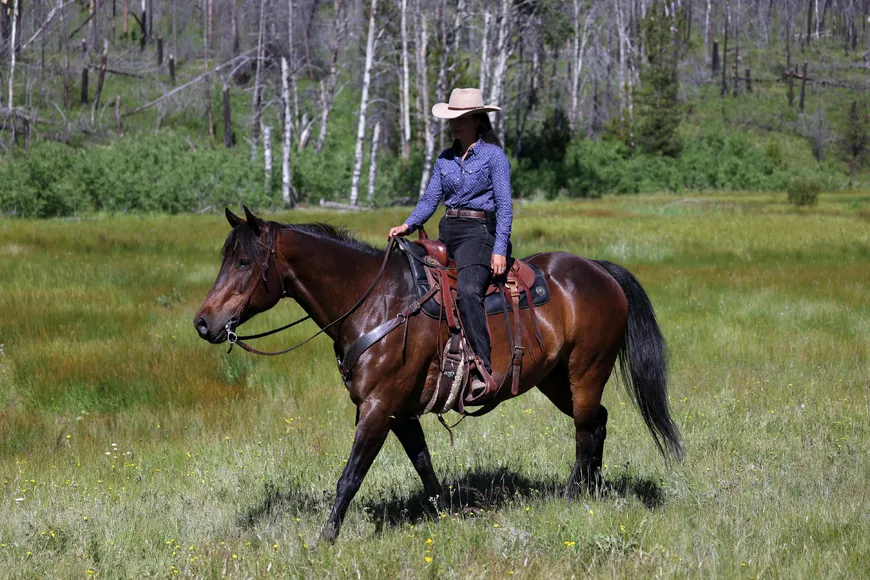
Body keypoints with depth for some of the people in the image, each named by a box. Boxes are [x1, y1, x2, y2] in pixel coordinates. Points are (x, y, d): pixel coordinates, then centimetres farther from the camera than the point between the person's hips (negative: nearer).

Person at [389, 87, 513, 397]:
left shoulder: (494, 155, -1)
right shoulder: (445, 159, 16)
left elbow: (504, 206, -7)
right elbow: (429, 199, 11)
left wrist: (500, 250, -17)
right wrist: (408, 225, -9)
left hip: (478, 231, -8)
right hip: (447, 233, 8)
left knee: (468, 291, -32)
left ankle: (482, 371, -37)